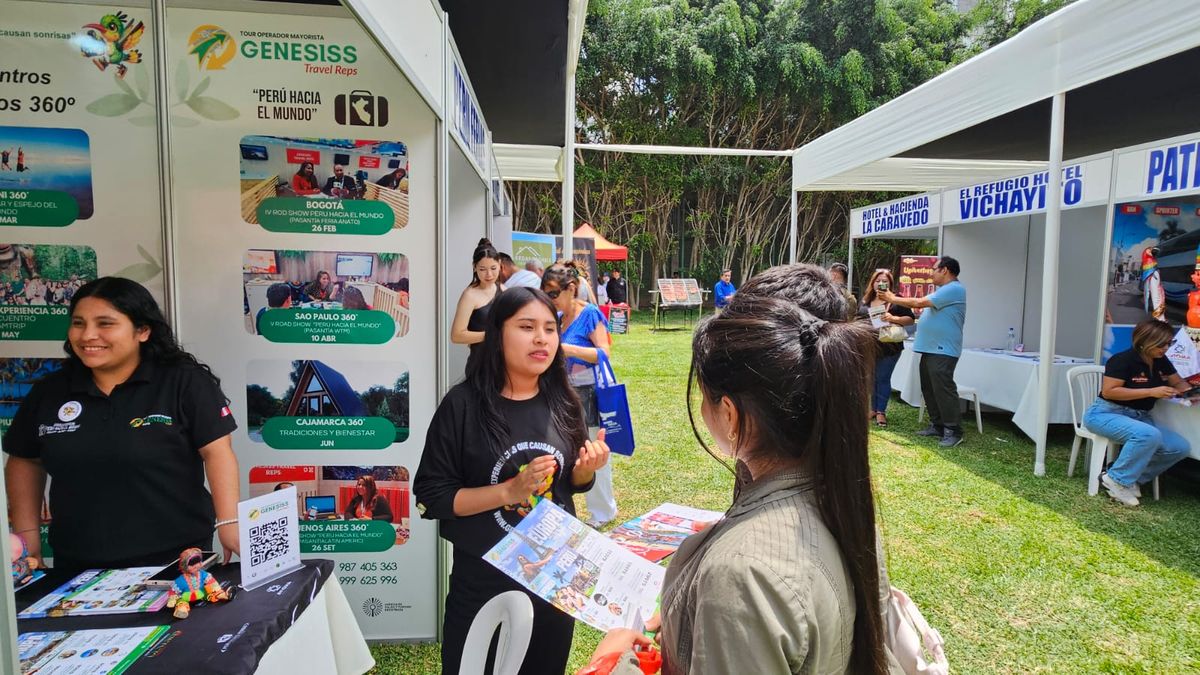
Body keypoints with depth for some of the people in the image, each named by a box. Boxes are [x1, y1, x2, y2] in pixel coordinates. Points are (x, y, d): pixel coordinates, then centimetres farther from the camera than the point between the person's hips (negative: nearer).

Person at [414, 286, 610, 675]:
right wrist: (510, 490, -25)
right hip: (484, 581, -3)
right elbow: (431, 498, -14)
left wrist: (587, 468, -14)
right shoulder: (464, 404, -16)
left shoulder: (562, 402, -4)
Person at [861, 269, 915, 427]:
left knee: (883, 378, 2)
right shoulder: (865, 300, 10)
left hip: (889, 348, -3)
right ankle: (873, 408, 22)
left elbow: (911, 319, -4)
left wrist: (894, 318, -21)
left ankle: (881, 411, 11)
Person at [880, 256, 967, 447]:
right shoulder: (944, 290, 21)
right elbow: (922, 307, 19)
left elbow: (920, 302, -18)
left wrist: (893, 299, -9)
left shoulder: (953, 289, -14)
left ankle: (953, 431, -7)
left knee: (943, 390, -11)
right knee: (930, 389, 13)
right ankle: (937, 426, 20)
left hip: (943, 351, -11)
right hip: (930, 349, 11)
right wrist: (894, 300, 12)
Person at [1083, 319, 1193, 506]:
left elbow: (1178, 382, 22)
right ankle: (1117, 480, -17)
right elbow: (1108, 391, -21)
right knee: (1149, 435, -35)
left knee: (1181, 447, -9)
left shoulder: (1161, 362, 8)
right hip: (1106, 414, -8)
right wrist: (1151, 392, -22)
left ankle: (1132, 478, 4)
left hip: (1139, 417, 8)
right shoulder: (1123, 360, -16)